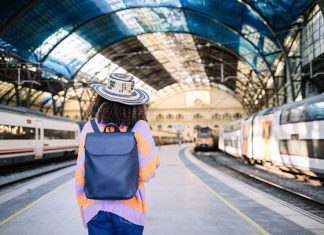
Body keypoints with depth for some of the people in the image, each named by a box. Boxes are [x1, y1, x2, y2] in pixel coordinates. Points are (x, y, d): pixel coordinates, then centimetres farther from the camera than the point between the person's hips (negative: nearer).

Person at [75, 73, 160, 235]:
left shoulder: (90, 128, -3)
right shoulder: (139, 127, -9)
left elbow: (80, 175, 0)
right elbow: (148, 172, -10)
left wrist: (83, 209, 14)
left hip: (95, 208, 2)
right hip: (128, 209, -1)